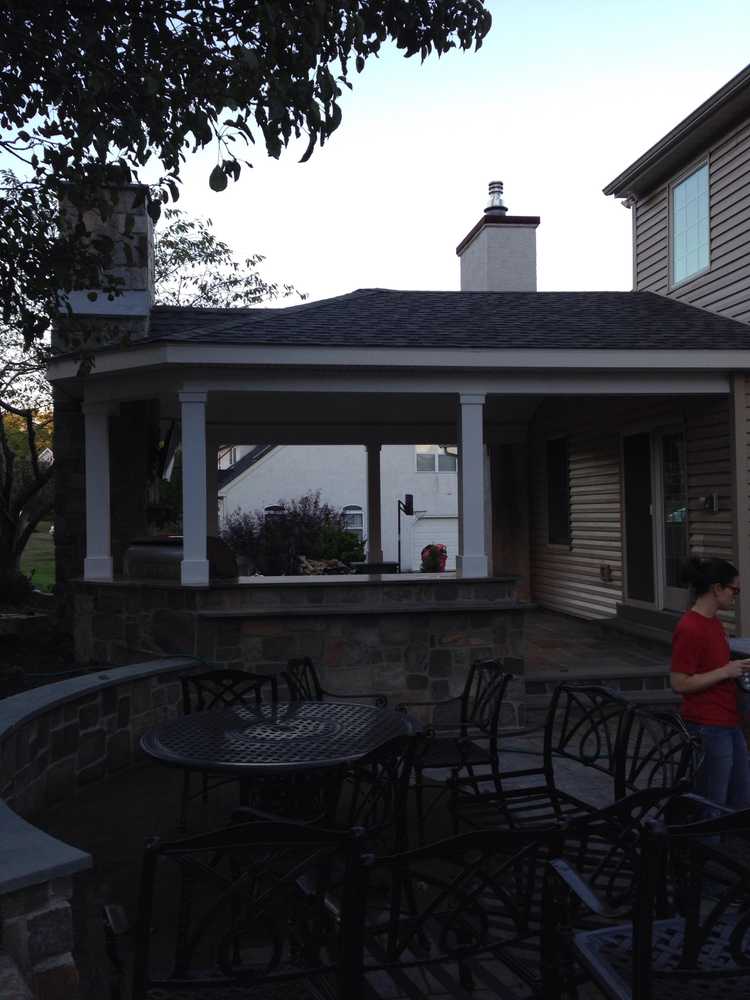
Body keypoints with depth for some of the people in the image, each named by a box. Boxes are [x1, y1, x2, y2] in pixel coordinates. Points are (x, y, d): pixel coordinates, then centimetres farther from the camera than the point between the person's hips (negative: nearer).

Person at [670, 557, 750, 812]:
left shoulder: (714, 623, 9)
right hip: (708, 730, -9)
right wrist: (726, 671, -19)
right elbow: (680, 683, -22)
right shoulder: (689, 629, -20)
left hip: (729, 724, 10)